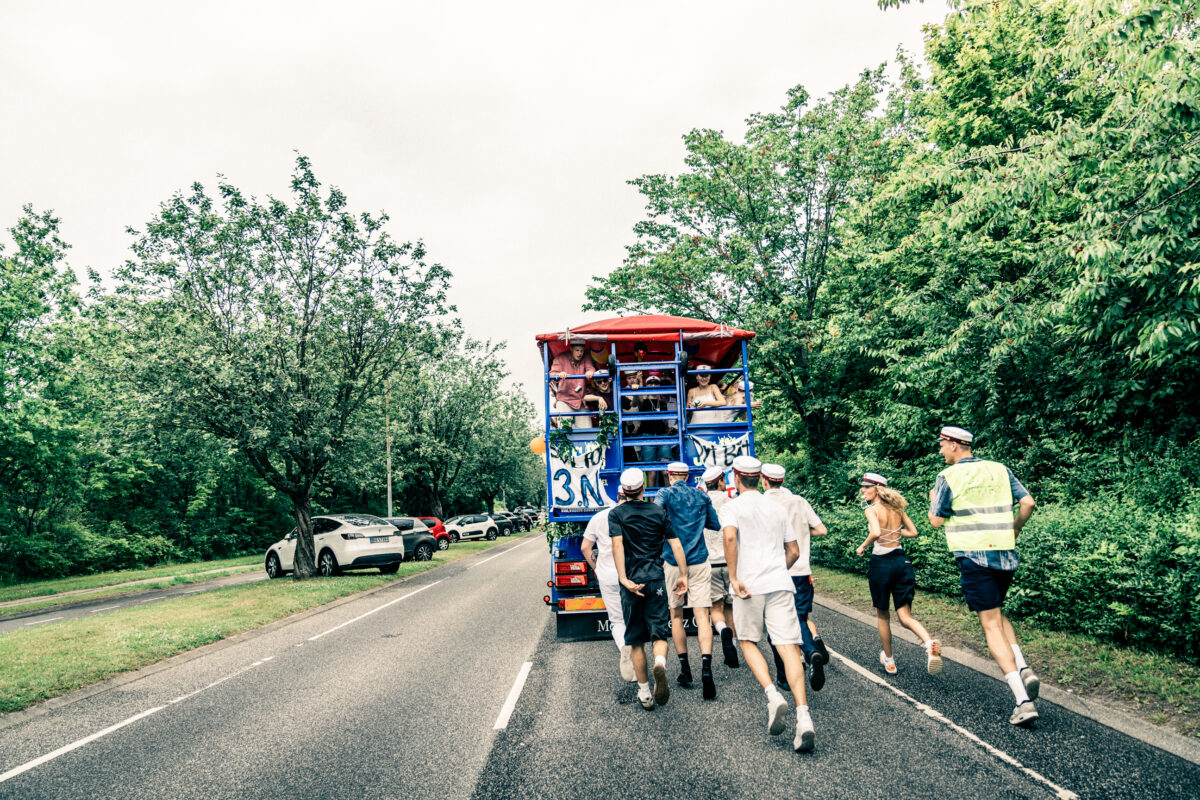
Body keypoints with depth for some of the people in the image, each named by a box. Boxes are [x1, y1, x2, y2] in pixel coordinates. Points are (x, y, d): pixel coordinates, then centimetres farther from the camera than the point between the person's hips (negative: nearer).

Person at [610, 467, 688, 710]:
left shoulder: (616, 514, -1)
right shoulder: (659, 512, 6)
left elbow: (617, 545, -15)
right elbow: (676, 544, 2)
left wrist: (624, 579, -20)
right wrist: (684, 576, 6)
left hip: (632, 581, -1)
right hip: (656, 580, 1)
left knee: (636, 639, 11)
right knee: (659, 632, 4)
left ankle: (644, 693, 16)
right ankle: (660, 664, -29)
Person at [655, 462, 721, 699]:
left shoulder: (665, 494, -2)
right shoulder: (702, 497, 9)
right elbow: (716, 524, 17)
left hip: (673, 562, -1)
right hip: (699, 563, 2)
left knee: (676, 616, 13)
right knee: (701, 616, -4)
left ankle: (685, 668, 17)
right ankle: (706, 667, -21)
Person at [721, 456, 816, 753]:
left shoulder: (732, 507, 3)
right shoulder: (776, 508, 19)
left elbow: (730, 537, -18)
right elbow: (794, 552, 20)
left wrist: (733, 578, -14)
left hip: (749, 585, -3)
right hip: (780, 584, 4)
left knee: (748, 641, 15)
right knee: (789, 646, -2)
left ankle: (773, 696, -4)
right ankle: (803, 715, -16)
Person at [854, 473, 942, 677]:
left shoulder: (872, 509, -11)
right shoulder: (896, 508, 9)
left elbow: (876, 532, -28)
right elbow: (913, 532, 15)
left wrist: (863, 547, -12)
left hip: (881, 563, -5)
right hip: (902, 561, 5)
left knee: (882, 614, 15)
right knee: (905, 616, 5)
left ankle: (889, 660, 26)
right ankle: (929, 643, -24)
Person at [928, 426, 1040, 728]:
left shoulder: (948, 476, -5)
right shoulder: (1000, 470, 9)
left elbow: (937, 520, -1)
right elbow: (1028, 503, 4)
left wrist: (932, 499, 19)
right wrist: (1014, 529, 20)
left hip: (974, 556, -5)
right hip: (1006, 555, 5)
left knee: (992, 626, -1)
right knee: (997, 614, 25)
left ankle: (1023, 701, -7)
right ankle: (1023, 670, 5)